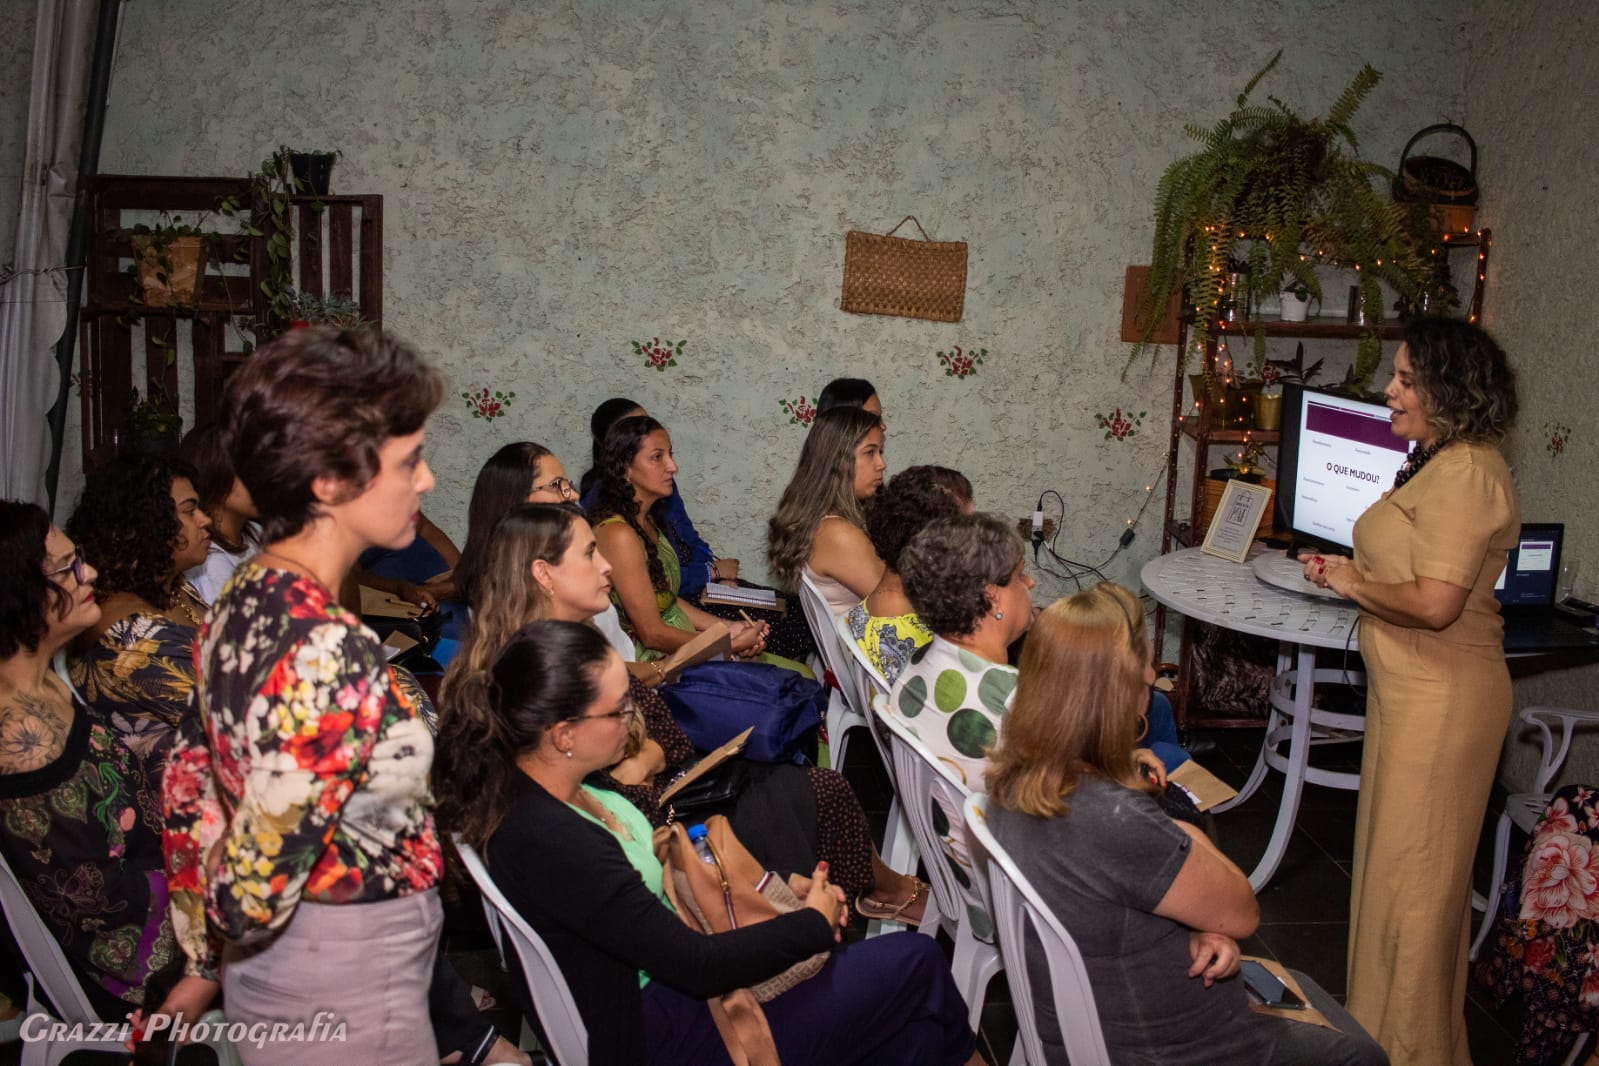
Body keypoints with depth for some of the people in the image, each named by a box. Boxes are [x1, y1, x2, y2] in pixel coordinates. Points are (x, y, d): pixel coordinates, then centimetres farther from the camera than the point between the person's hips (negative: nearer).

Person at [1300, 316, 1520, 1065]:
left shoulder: (1466, 473, -20)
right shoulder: (1438, 463, 12)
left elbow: (1434, 603, -27)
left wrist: (1355, 584, -12)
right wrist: (1350, 572, 6)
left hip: (1441, 698, -10)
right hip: (1412, 689, 10)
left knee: (1414, 871, 3)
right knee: (1396, 858, 20)